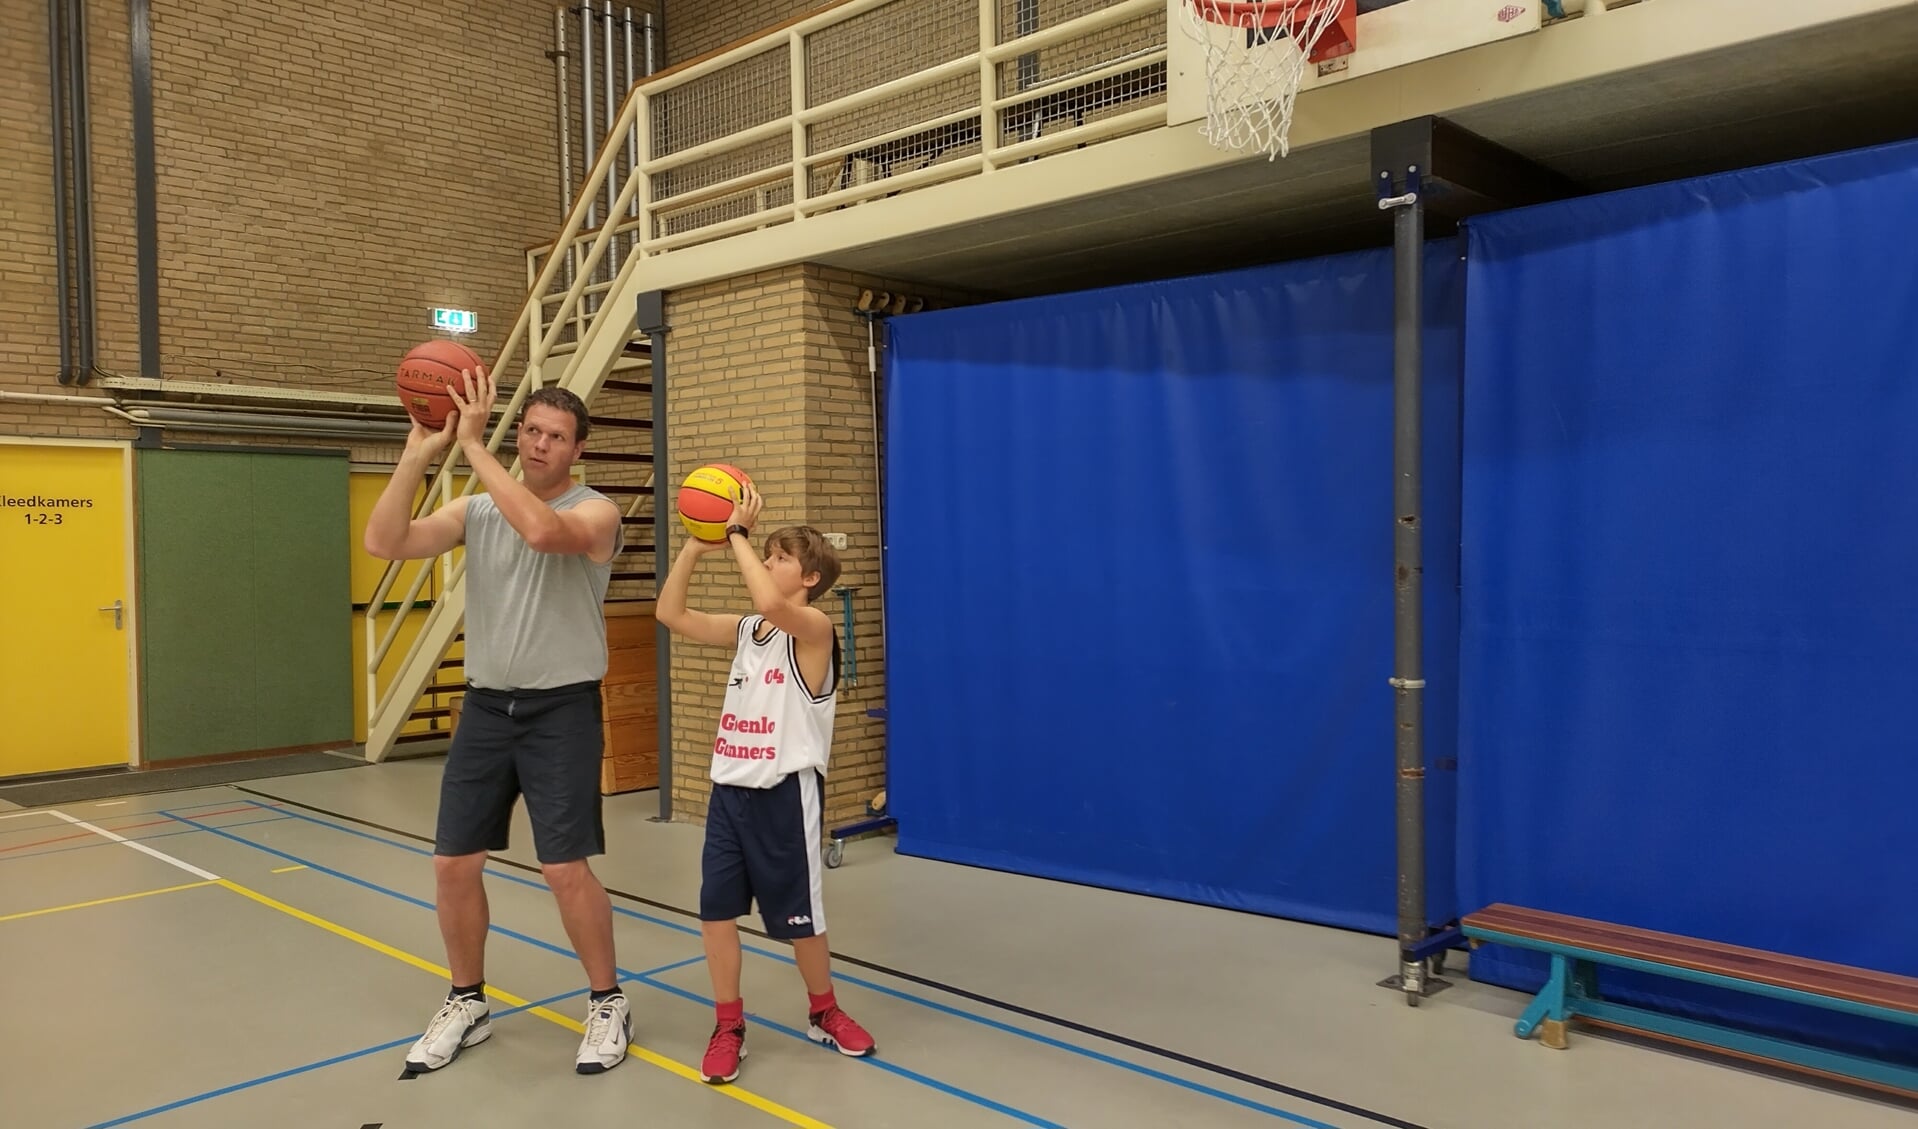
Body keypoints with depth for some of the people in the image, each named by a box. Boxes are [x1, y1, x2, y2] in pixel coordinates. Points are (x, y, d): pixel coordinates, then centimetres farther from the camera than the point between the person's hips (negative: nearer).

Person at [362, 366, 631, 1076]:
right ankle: (467, 1003, 28)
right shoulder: (476, 510, 5)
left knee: (565, 869, -6)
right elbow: (383, 544, -7)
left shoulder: (595, 512, -9)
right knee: (453, 863, 7)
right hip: (486, 706, 5)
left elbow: (541, 530, -32)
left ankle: (608, 1004, 15)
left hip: (561, 711, -5)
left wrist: (472, 445, -27)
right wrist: (419, 452, -15)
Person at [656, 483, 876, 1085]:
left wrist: (738, 533, -23)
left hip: (784, 793, -6)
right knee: (716, 912, 6)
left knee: (798, 917, 7)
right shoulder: (745, 629, 9)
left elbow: (770, 603, -33)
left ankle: (824, 1012, 31)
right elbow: (671, 615, 6)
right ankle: (729, 1028, 21)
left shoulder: (814, 627, -12)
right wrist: (695, 546, -3)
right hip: (730, 789, 6)